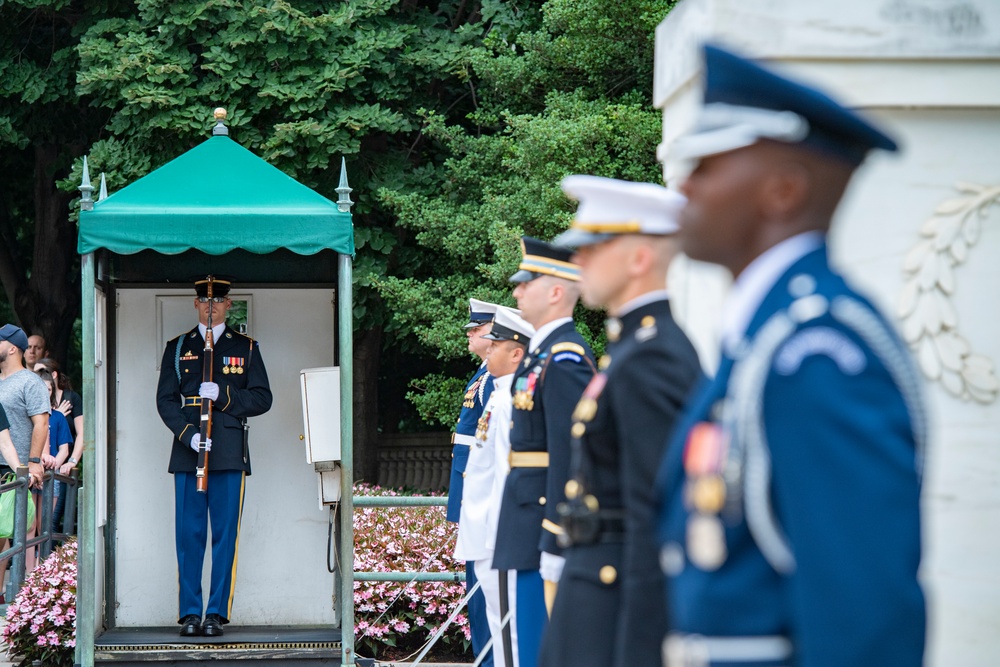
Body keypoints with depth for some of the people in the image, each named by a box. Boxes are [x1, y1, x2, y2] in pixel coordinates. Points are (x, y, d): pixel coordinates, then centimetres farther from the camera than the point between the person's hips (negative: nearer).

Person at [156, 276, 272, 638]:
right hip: (187, 451, 1)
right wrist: (188, 433, -10)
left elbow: (262, 398, 5)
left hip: (230, 455, -1)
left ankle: (217, 614, 2)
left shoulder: (246, 347, 11)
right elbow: (165, 399, 6)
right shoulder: (177, 348, 12)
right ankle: (190, 613, 4)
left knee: (225, 535, -2)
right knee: (189, 534, 0)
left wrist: (222, 395, -11)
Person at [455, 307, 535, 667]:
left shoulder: (511, 401, -16)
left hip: (500, 540, -10)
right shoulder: (501, 395, 16)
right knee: (500, 625, 12)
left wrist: (495, 537, -21)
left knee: (506, 625, -7)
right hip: (489, 538, 10)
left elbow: (509, 473, -21)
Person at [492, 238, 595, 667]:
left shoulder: (566, 360, -16)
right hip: (530, 522, 10)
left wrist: (553, 548, -22)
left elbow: (568, 457, -21)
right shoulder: (543, 351, 16)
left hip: (547, 530, -10)